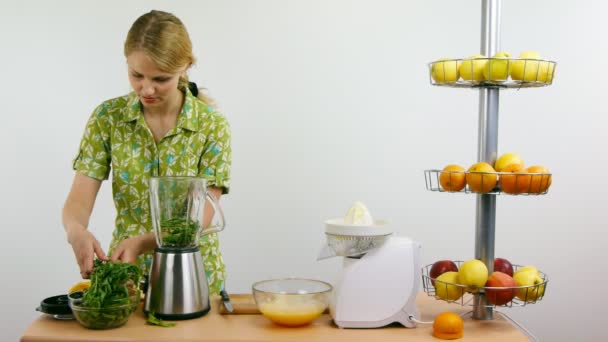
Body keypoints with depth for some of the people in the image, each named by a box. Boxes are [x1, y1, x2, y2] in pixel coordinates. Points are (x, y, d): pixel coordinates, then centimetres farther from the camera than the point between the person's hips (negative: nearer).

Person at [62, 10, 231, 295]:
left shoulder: (212, 125, -9)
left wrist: (141, 242, -27)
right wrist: (76, 230, -30)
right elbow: (79, 201, -8)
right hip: (126, 274, 1)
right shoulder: (108, 117, -4)